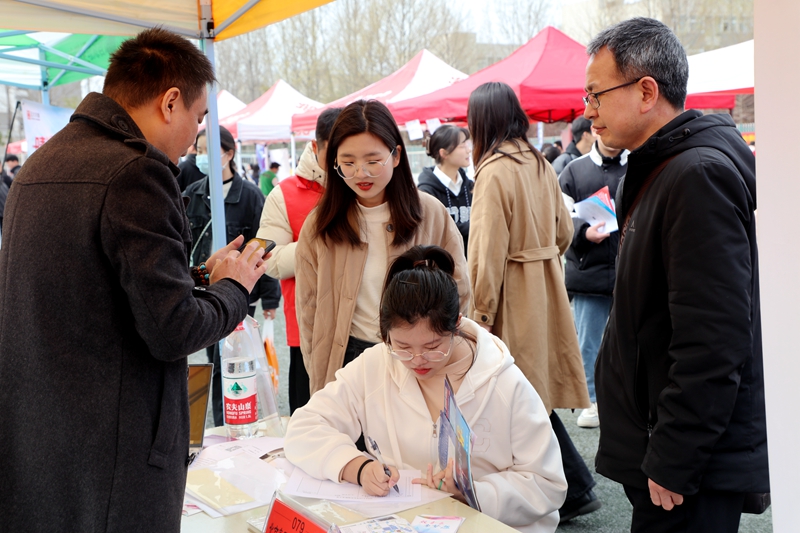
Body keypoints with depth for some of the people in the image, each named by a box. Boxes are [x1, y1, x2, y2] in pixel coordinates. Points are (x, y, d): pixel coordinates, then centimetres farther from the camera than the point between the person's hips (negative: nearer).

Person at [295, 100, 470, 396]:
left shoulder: (431, 214, -3)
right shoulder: (320, 226, -2)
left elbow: (457, 291, 2)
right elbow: (309, 311, 1)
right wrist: (322, 380, -3)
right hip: (347, 363, 0)